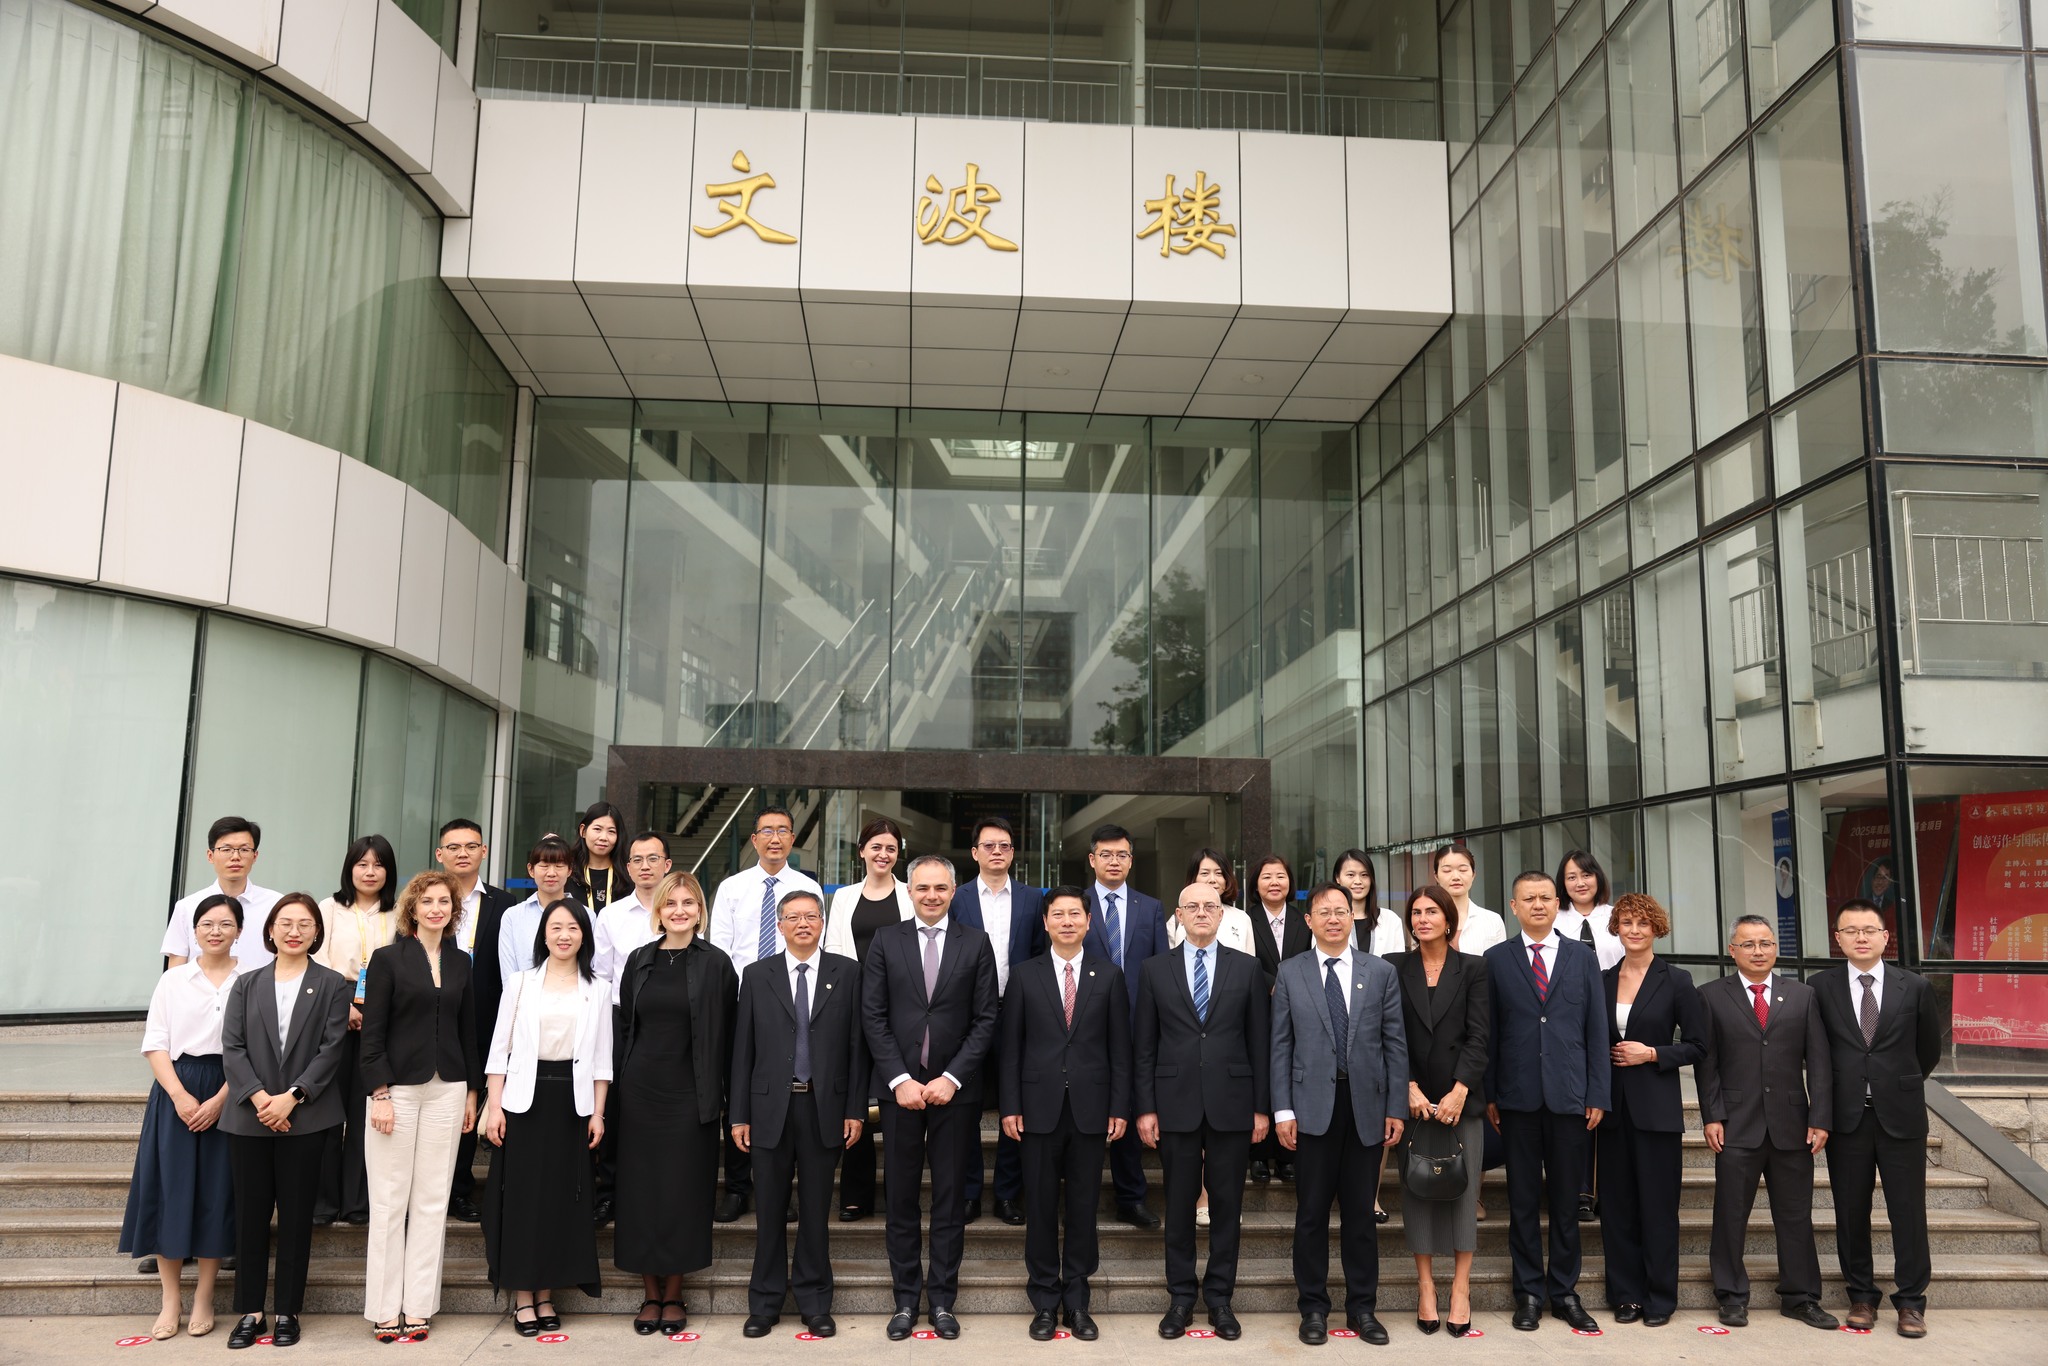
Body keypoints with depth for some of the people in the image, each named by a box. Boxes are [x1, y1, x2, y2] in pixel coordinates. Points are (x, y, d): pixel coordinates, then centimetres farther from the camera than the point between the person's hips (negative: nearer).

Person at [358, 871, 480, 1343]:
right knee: (389, 1200, 0)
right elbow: (372, 1033, -5)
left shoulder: (461, 963, 10)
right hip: (398, 1087, -3)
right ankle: (384, 1309, 10)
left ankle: (418, 1306, 12)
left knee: (432, 1200, 5)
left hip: (447, 1088, 3)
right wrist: (380, 1094, -12)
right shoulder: (388, 958, -1)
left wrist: (472, 1091, 10)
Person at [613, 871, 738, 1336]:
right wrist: (617, 1086, 5)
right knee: (640, 1189, 6)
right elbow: (625, 1026, 10)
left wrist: (716, 1094, -6)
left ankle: (674, 1294, 15)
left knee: (684, 1192, 2)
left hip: (689, 1094, -3)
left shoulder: (716, 964, -3)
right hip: (640, 1090, 3)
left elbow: (725, 1035, -2)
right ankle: (650, 1293, 18)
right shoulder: (639, 960, 7)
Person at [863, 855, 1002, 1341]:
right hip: (900, 1087, 0)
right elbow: (873, 1016, 0)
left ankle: (942, 1299, 17)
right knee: (900, 1197, 6)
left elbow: (986, 1017, -1)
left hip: (954, 1089, 0)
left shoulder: (976, 942, 3)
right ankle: (906, 1298, 18)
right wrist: (899, 1078, -9)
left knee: (951, 1199, 7)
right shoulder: (886, 940, 4)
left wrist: (952, 1077, -9)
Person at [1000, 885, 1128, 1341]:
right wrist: (1010, 1106, -3)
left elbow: (1120, 1047, 4)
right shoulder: (1025, 974, 3)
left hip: (1091, 1108, 0)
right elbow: (1011, 1044, 2)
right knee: (1040, 1208, 6)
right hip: (1039, 1107, 0)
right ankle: (1044, 1302, 18)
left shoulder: (1109, 975, 4)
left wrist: (1120, 1108, -1)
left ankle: (1076, 1303, 18)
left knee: (1083, 1208, 7)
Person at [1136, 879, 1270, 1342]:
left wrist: (1262, 1107, 0)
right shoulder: (1154, 970, 4)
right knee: (1179, 1203, 7)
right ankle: (1181, 1297, 20)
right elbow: (1143, 1045, 4)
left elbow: (1261, 1042, 3)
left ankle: (1220, 1298, 20)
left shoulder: (1247, 968, 3)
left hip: (1231, 1105, 0)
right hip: (1175, 1104, 0)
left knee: (1227, 1202, 7)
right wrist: (1145, 1107, -1)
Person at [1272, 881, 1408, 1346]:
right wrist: (1282, 1109, -5)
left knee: (1361, 1212, 9)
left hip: (1365, 1105, 1)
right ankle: (1313, 1307, 18)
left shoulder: (1381, 972, 4)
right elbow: (1281, 1046, 1)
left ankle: (1362, 1307, 21)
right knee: (1312, 1211, 6)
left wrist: (1396, 1107, -1)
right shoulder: (1290, 973, 3)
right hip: (1312, 1106, -1)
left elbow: (1395, 1043, 4)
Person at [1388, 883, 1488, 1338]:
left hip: (1461, 1097, 0)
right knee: (1418, 1189, 3)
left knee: (1463, 1189, 0)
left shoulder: (1472, 969, 3)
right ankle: (1425, 1287, 11)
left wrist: (1459, 1091, -12)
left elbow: (1479, 1035, -3)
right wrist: (1410, 1087, -10)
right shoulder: (1395, 968, 4)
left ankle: (1460, 1290, 7)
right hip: (1414, 1096, 1)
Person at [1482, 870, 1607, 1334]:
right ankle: (1529, 1292, 16)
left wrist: (1598, 1094, 0)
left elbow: (1596, 1028, 6)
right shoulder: (1496, 959, 3)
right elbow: (1489, 1031, 2)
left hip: (1570, 1096, 1)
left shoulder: (1583, 957, 7)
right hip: (1518, 1096, -1)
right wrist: (1489, 1095, -1)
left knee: (1566, 1200, 8)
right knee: (1523, 1200, 6)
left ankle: (1564, 1291, 20)